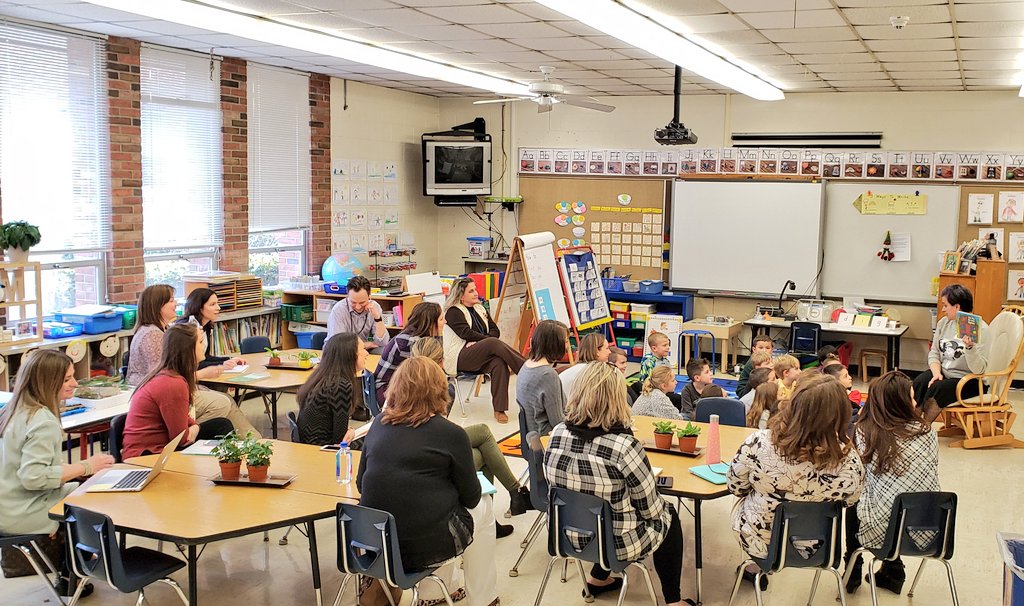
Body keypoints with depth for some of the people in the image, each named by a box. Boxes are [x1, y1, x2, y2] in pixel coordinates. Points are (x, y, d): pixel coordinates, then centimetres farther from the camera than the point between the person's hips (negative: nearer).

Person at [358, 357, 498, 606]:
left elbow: (361, 483, 11)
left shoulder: (379, 424, 3)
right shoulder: (451, 434, -10)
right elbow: (470, 497, -1)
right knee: (482, 507, 23)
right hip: (425, 548, -5)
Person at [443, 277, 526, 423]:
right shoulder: (453, 312, 2)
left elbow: (495, 330, 12)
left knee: (499, 363, -31)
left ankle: (499, 410, -35)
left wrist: (479, 341, -7)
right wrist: (487, 340, -11)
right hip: (461, 358, -6)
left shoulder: (480, 309, 21)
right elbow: (466, 333, -12)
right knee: (494, 343, -32)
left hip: (482, 356, 6)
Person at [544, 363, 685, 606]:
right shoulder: (624, 446, -28)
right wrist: (660, 509, 7)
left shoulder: (557, 434, -12)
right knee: (668, 516, 24)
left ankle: (598, 578, 34)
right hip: (618, 544, -5)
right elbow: (650, 508, -16)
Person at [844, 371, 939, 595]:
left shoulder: (866, 432, -11)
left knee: (853, 503, 30)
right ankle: (893, 572, 41)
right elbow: (930, 473, 9)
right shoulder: (927, 431, -7)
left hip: (882, 532, -2)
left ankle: (853, 574, 39)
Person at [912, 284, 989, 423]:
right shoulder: (943, 322, 7)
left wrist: (970, 347, -37)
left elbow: (978, 369, -20)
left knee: (936, 389, -30)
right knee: (919, 383, -24)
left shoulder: (981, 329, -13)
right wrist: (937, 373, -10)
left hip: (969, 381, -5)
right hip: (943, 373, 6)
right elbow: (934, 353, 9)